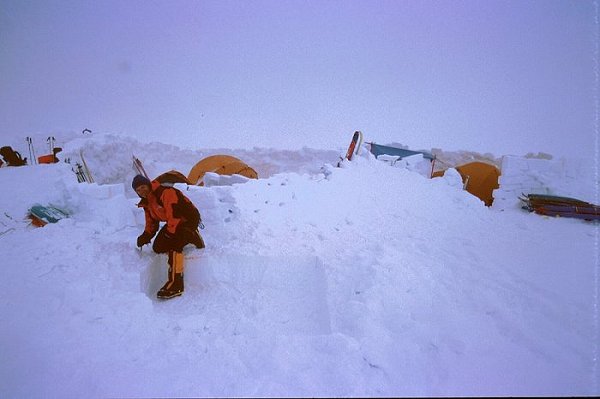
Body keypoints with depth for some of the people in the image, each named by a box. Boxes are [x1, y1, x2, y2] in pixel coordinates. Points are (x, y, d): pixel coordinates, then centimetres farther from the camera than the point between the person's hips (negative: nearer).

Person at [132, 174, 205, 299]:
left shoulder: (165, 192, -24)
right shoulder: (146, 202, 6)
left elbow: (175, 213, -31)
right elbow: (151, 222, 14)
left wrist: (170, 233, -26)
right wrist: (146, 236, -3)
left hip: (189, 218, -10)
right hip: (173, 222, 10)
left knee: (174, 245, -28)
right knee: (158, 247, 1)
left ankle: (176, 284, -25)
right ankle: (191, 236, 15)